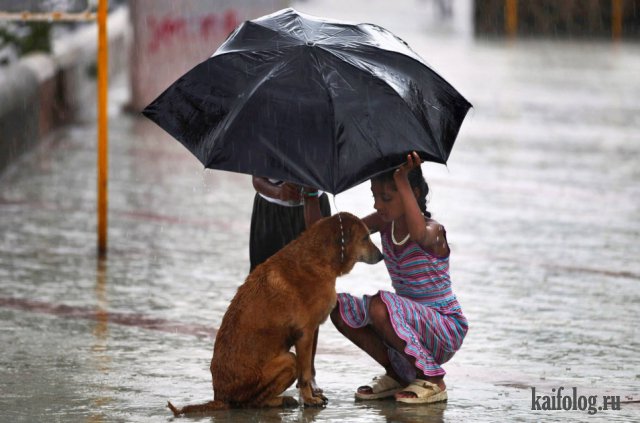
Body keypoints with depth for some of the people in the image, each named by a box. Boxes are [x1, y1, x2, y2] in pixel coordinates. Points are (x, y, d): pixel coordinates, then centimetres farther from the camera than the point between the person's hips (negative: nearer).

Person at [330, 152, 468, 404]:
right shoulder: (386, 223, 2)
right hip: (413, 324, 8)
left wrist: (402, 180, -48)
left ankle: (432, 381, -16)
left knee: (380, 306, -33)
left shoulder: (433, 231, -20)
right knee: (340, 308, -6)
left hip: (446, 331, -8)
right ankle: (396, 375, 7)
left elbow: (418, 233, -47)